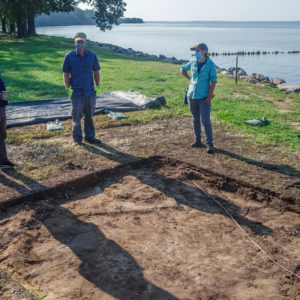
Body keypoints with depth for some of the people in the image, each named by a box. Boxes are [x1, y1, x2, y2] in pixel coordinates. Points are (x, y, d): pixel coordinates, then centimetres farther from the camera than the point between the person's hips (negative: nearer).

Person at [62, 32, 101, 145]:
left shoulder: (92, 56, 4)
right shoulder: (69, 56, -2)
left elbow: (96, 72, 11)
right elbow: (66, 73, 1)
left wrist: (97, 86, 5)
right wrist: (68, 88, -7)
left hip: (90, 91, 2)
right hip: (76, 92, -2)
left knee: (89, 115, 11)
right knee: (76, 116, 2)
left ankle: (90, 137, 23)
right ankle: (77, 139, 13)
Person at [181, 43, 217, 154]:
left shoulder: (210, 64, -7)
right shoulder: (193, 62, 5)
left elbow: (213, 81, -8)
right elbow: (183, 69, 25)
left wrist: (209, 96, -14)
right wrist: (189, 79, 12)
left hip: (204, 97, -5)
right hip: (192, 95, 5)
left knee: (206, 121, -8)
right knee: (195, 119, 13)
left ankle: (209, 143, -1)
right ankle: (197, 140, 25)